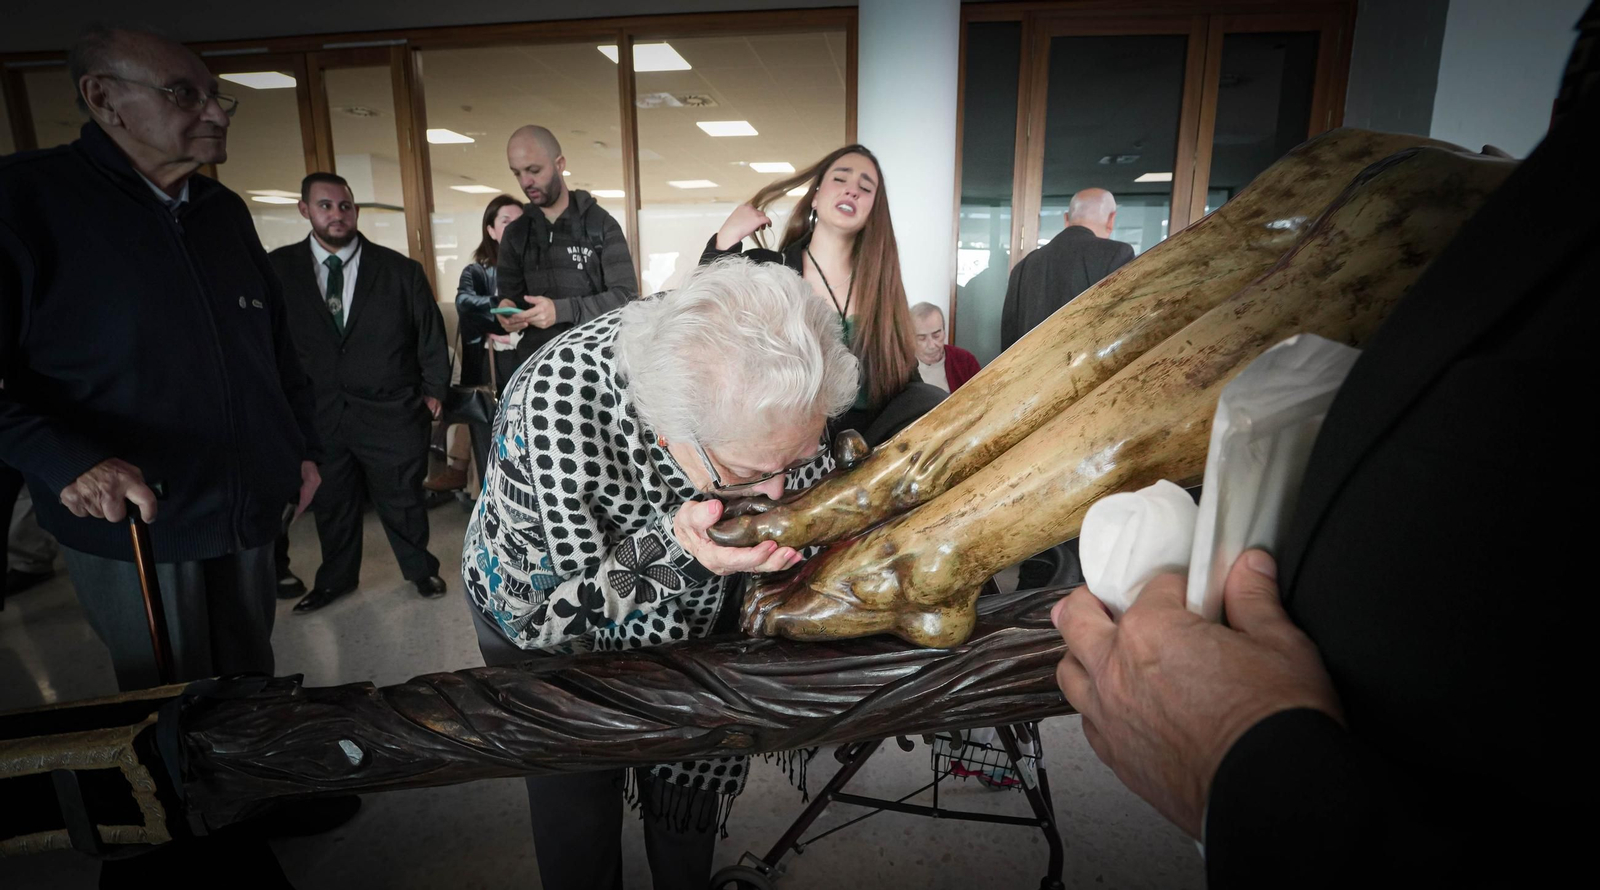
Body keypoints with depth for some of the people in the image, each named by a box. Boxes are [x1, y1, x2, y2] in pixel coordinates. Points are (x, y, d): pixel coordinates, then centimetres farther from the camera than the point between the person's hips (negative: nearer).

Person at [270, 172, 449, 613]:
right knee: (331, 503, 16)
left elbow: (430, 334, 2)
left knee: (401, 498, 9)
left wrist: (433, 389, 1)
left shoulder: (400, 270, -3)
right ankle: (336, 578, 36)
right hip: (318, 415, 2)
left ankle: (420, 569, 31)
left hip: (390, 412, -2)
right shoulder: (278, 268, 0)